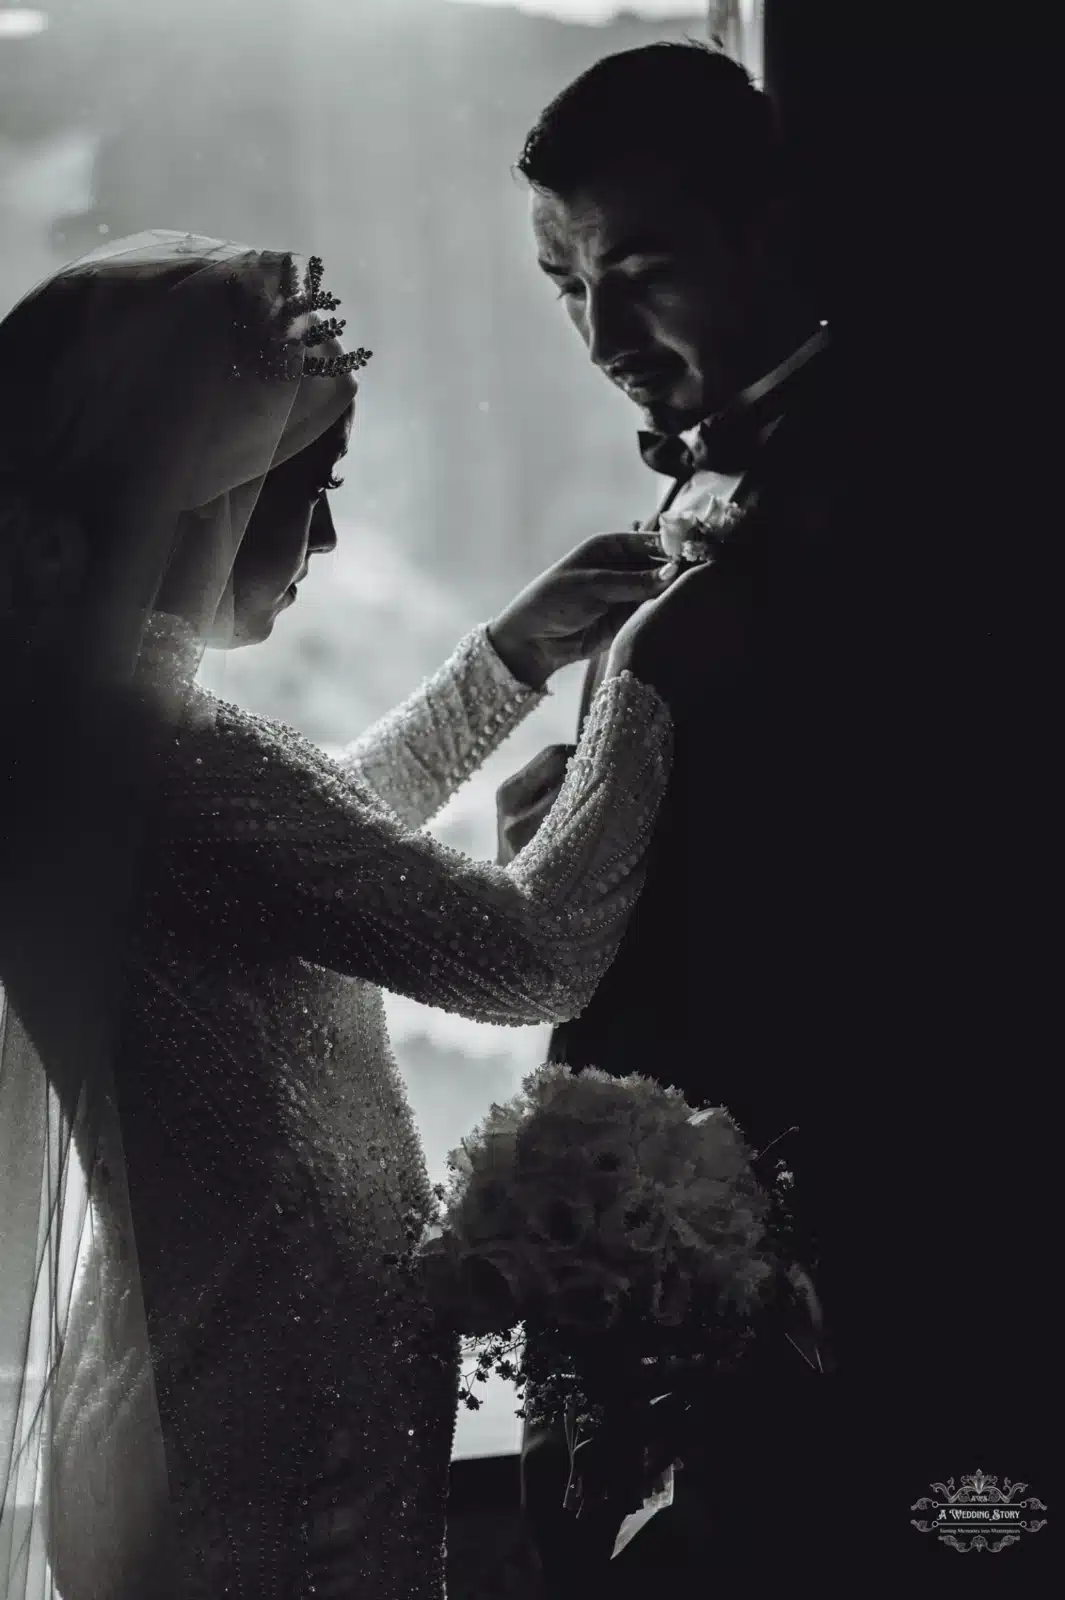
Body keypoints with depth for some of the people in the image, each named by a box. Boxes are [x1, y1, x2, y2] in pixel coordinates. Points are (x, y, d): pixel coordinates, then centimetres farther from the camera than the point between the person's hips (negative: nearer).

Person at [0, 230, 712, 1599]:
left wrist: (512, 650, 16)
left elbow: (336, 828, 21)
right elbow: (534, 957, -21)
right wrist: (644, 678, -9)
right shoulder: (159, 755, -25)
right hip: (277, 1450, -9)